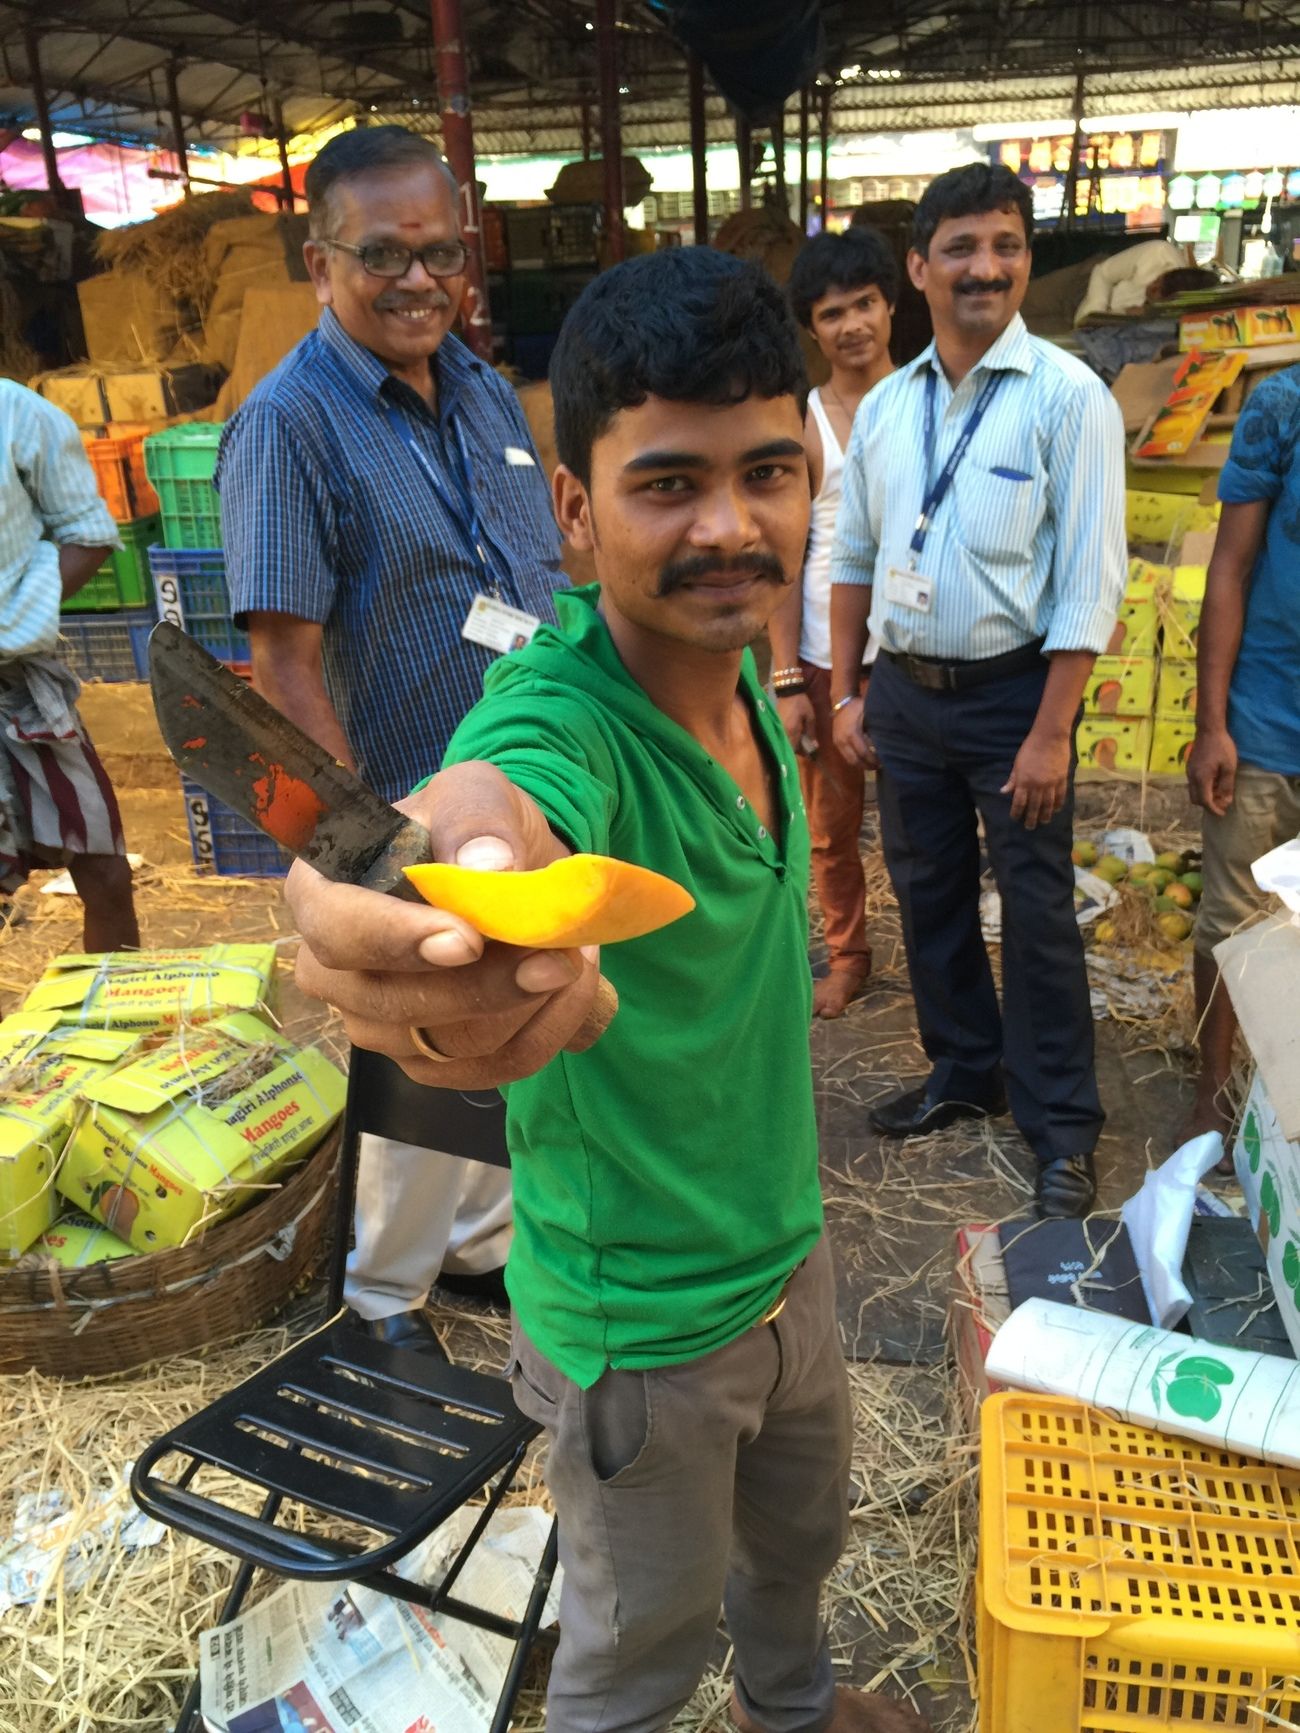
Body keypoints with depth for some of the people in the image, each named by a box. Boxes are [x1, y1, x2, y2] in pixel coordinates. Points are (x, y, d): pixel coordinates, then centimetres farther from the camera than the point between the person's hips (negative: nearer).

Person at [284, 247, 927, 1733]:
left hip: (786, 1248, 8)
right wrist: (428, 918, -80)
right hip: (641, 1321, -7)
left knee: (800, 1529, 34)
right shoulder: (561, 723, -32)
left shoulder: (739, 675, -8)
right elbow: (494, 798, -57)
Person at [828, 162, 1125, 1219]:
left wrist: (1050, 733, -18)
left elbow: (1090, 584, -14)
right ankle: (965, 1071, 35)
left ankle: (1061, 1122, 19)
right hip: (905, 693, 5)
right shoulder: (885, 407, 6)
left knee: (1037, 914, 3)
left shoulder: (1068, 397, -10)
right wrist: (846, 694, 8)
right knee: (928, 894, 15)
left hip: (1011, 694, -5)